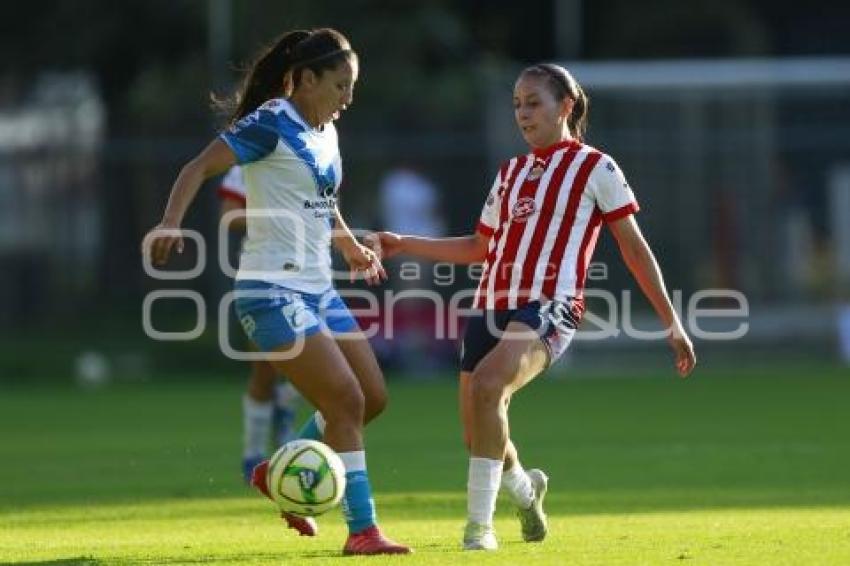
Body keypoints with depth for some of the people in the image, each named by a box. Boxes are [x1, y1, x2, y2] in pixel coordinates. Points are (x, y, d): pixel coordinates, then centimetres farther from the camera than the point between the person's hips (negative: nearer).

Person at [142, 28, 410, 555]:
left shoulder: (325, 132, 12)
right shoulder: (272, 124, -13)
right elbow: (200, 166, -18)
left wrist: (351, 246, 35)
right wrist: (171, 223, -31)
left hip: (318, 289, 9)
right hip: (274, 291, -9)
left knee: (373, 397, 8)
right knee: (346, 401, -13)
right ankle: (362, 530, -6)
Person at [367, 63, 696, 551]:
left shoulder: (594, 168, 3)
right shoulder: (511, 173, 20)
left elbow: (634, 248, 3)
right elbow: (480, 247, 28)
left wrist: (672, 323, 2)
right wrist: (402, 244, 21)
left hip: (548, 309, -7)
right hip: (492, 308, 7)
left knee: (487, 385, -33)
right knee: (479, 434, 5)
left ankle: (480, 524, -28)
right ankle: (525, 488, 41)